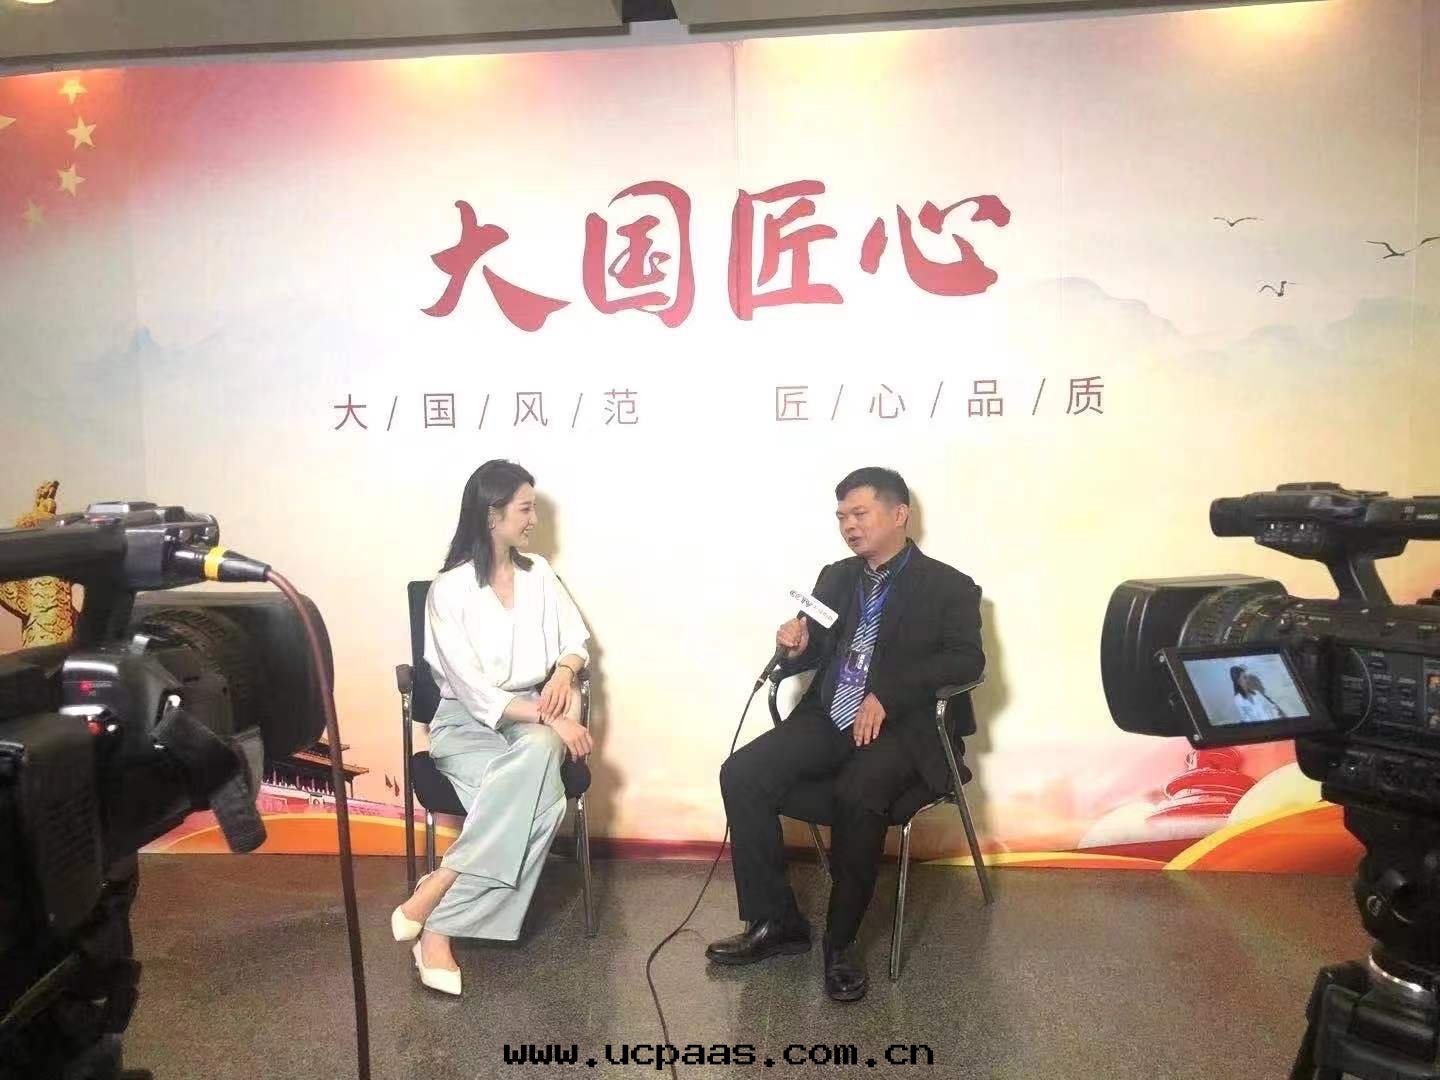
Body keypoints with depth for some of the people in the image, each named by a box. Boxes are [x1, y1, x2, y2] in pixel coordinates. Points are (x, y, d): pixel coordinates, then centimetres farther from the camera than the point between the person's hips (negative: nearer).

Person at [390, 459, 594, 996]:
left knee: (538, 754, -35)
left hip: (533, 719, 5)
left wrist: (564, 670, -9)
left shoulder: (538, 573, 7)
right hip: (468, 724, -4)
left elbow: (576, 638, 15)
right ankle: (440, 927, -25)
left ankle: (431, 902, -29)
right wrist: (551, 720, -23)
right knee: (537, 798, -34)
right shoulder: (449, 589, -10)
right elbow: (474, 691, -16)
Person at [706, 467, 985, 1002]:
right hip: (827, 720, 6)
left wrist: (886, 695, -22)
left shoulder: (948, 586, 3)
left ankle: (841, 941, -14)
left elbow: (967, 660, -11)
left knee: (858, 796, -35)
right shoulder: (835, 577, 19)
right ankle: (775, 921, -4)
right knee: (741, 774, -17)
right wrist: (797, 646, -5)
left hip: (900, 728, -5)